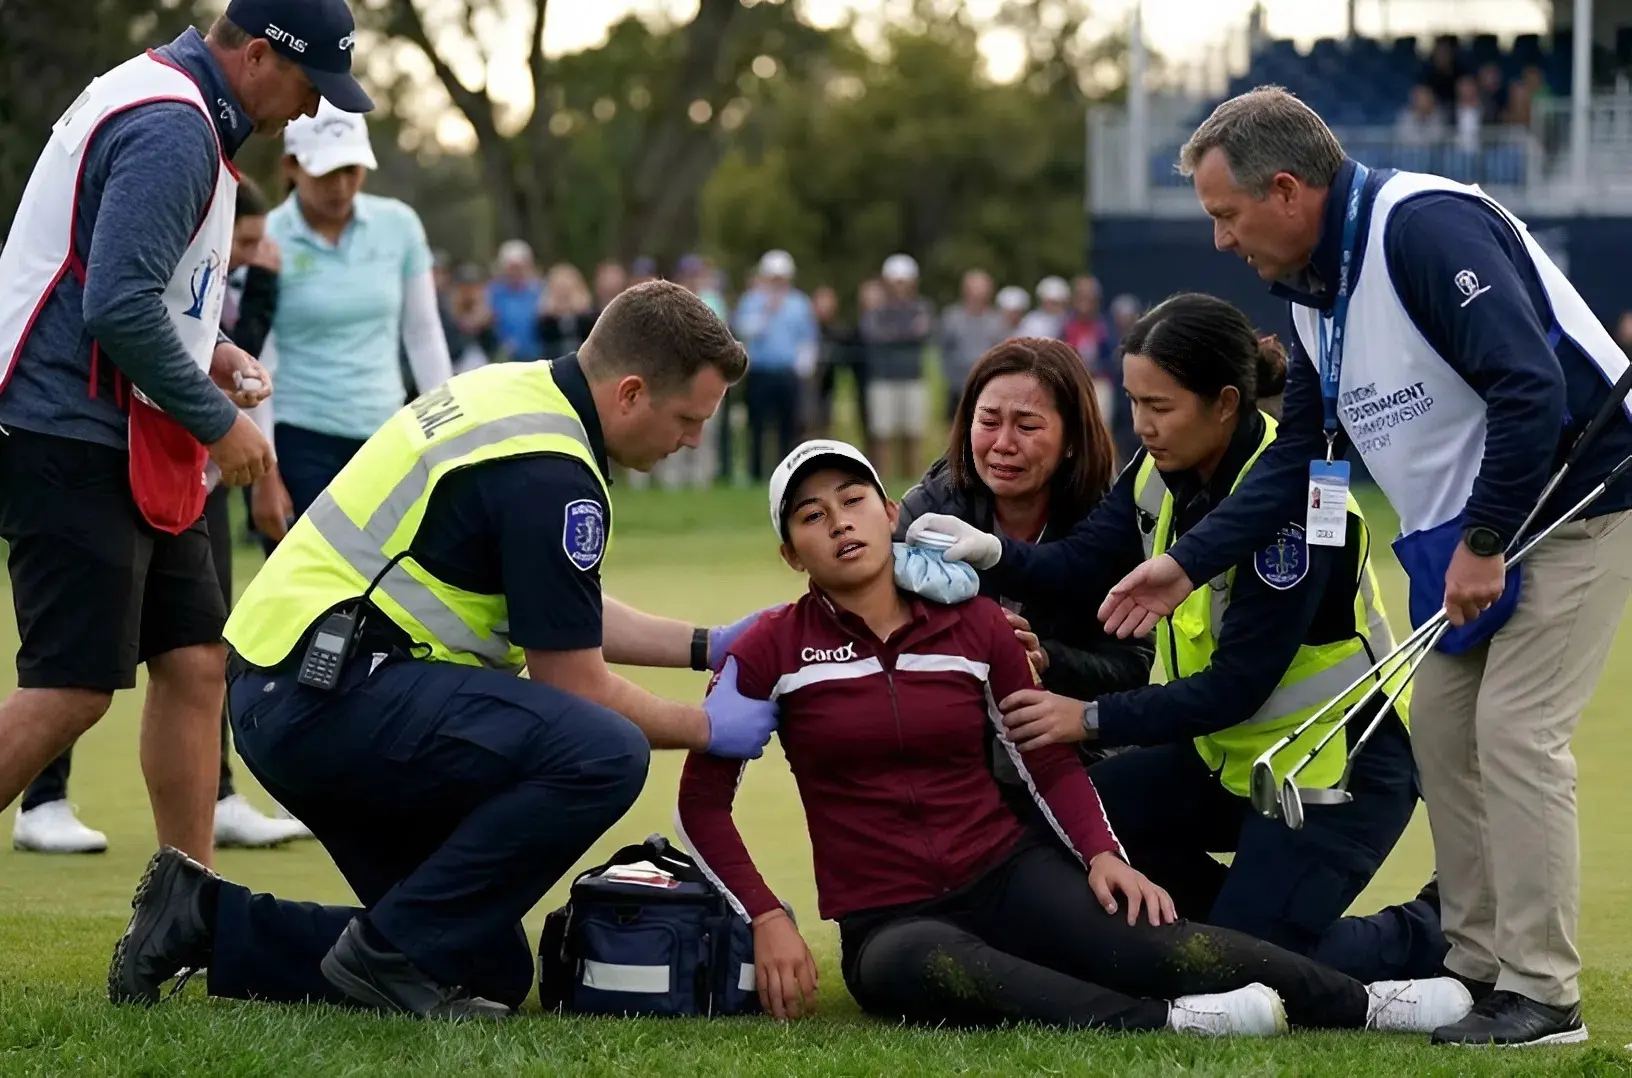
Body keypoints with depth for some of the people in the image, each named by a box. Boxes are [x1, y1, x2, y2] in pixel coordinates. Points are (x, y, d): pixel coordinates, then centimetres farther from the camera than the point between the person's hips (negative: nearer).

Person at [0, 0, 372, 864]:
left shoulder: (181, 114, 16)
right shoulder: (170, 130, -17)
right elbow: (119, 307, -25)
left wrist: (211, 355, 11)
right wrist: (216, 419, -15)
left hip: (135, 449, 11)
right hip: (75, 442, -11)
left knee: (192, 662, 10)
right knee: (72, 689, -12)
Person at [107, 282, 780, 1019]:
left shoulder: (522, 393, 14)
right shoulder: (549, 474, -16)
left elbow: (561, 619, 26)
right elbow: (574, 687, -9)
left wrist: (705, 646, 24)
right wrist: (707, 729, 5)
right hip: (335, 696, -10)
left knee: (490, 972, 9)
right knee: (603, 755, -26)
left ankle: (209, 922, 10)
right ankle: (394, 951, -14)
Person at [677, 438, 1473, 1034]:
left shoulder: (975, 626, 5)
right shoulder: (772, 651, -2)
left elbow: (1049, 763, 10)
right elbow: (702, 802, -1)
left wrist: (1101, 854, -9)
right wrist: (767, 920, -14)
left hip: (1008, 872, 3)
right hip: (891, 918, -2)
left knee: (1145, 942, -28)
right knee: (909, 972, -40)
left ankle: (1362, 1003, -29)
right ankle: (1164, 1022, -45)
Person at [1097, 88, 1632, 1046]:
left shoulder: (1426, 229, -23)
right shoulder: (1314, 287, 8)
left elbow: (1530, 389, -29)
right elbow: (1299, 455, 14)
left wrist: (1484, 543, -23)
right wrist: (1189, 564, 7)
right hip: (1475, 529, 10)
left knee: (1515, 731, -13)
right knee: (1444, 731, 9)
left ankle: (1543, 994, -8)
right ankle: (1477, 966, 16)